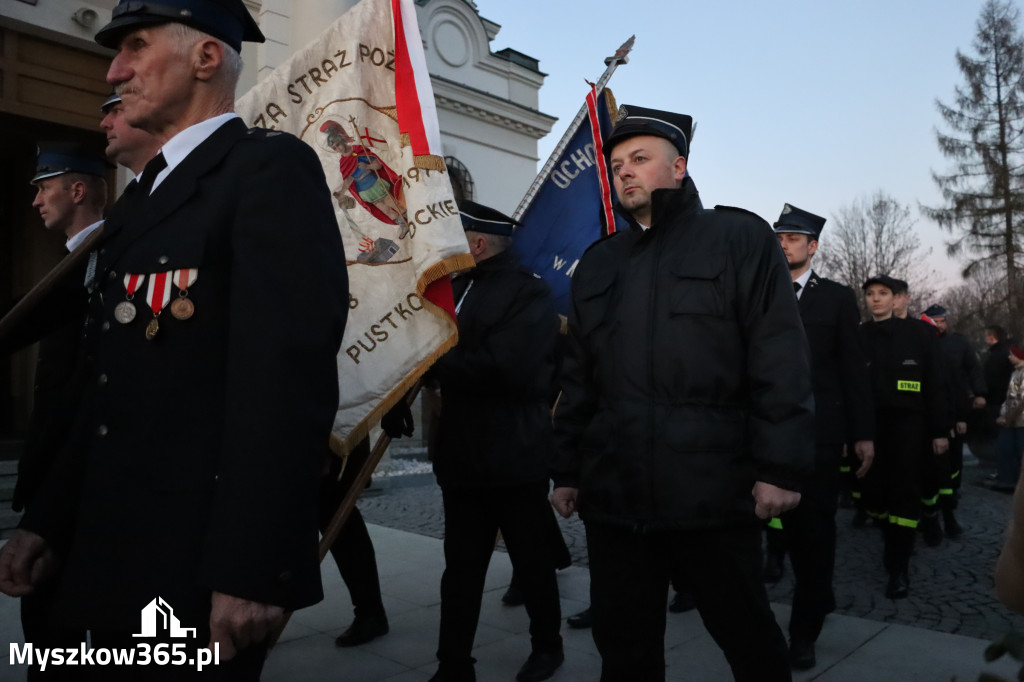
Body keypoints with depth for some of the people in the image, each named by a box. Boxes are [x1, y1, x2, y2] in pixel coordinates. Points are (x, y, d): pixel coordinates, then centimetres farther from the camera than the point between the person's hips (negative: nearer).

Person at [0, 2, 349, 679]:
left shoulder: (273, 167, -11)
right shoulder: (138, 201, 17)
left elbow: (291, 374, -22)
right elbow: (110, 387, 17)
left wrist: (246, 568, -23)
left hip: (202, 562, -8)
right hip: (117, 549, 8)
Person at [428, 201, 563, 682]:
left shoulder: (530, 294, -11)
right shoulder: (456, 289, 11)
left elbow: (505, 367, -25)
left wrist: (436, 362, -16)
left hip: (516, 458, -5)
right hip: (461, 456, 6)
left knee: (532, 559, 13)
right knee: (460, 566, 12)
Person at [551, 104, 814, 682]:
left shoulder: (740, 238, 2)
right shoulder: (598, 263, 16)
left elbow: (782, 363, -5)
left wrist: (780, 469, -11)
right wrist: (567, 471, 13)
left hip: (713, 497, -4)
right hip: (613, 498, 4)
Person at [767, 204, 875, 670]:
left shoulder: (837, 298, 5)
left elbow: (854, 369, 2)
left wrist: (863, 433, -3)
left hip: (820, 430, -2)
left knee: (815, 527, 3)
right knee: (790, 521, 12)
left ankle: (804, 630, 15)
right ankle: (819, 599, 35)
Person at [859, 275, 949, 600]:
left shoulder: (917, 333, 1)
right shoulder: (857, 336, 3)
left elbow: (935, 384, 1)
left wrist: (939, 430, -3)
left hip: (908, 424, -1)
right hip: (871, 426, 2)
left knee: (905, 493, -2)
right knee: (873, 493, 3)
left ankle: (899, 567, 6)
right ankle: (892, 542, 31)